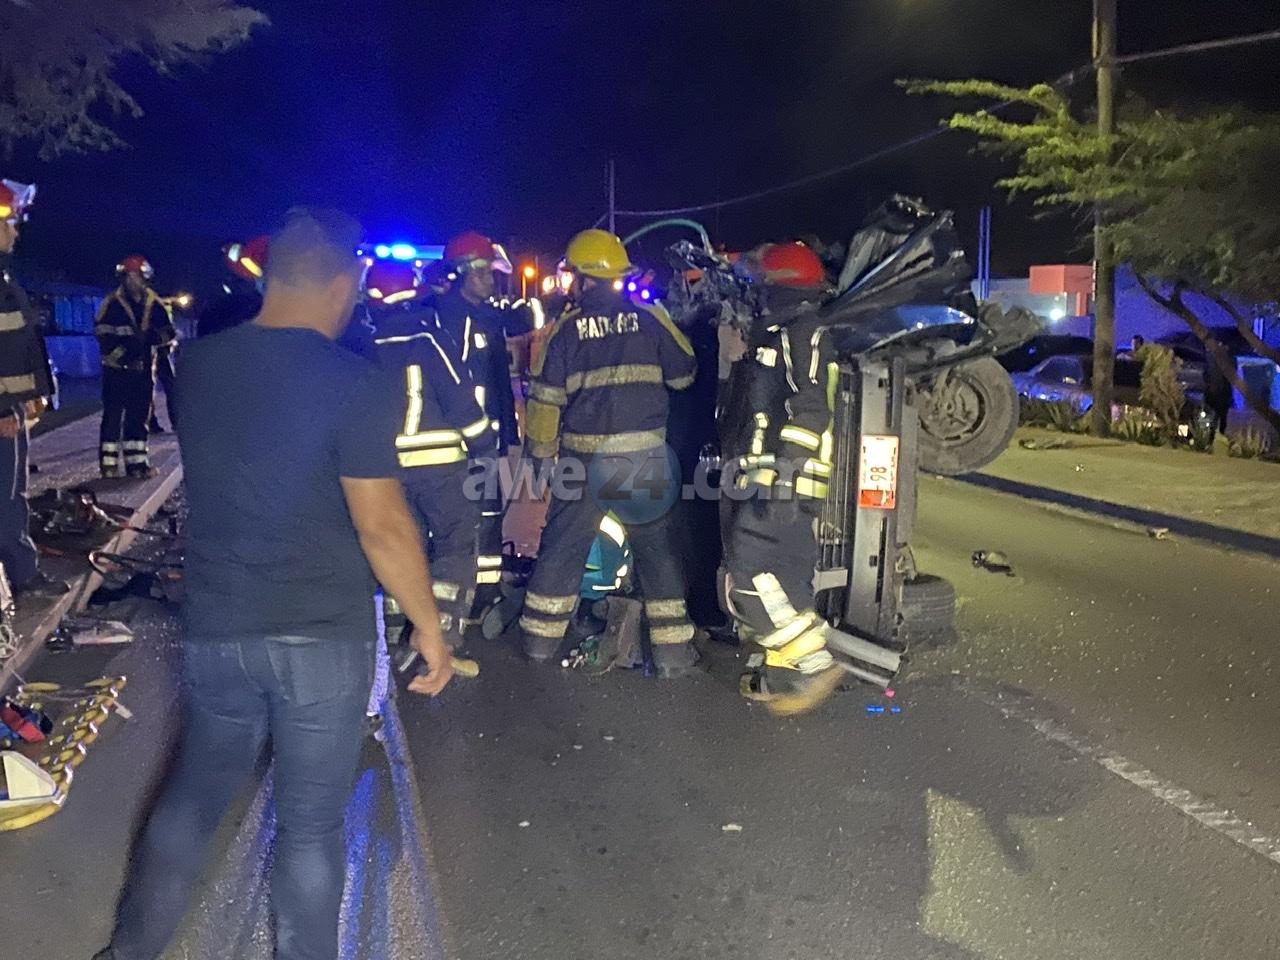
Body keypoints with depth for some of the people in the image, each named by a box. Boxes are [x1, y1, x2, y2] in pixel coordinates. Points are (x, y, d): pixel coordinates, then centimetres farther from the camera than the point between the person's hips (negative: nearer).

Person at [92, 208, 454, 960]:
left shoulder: (196, 365, 0)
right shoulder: (354, 383, -18)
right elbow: (383, 528, -17)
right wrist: (430, 627, -7)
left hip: (215, 628, 5)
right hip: (324, 635, -5)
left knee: (195, 791, 23)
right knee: (312, 819, 11)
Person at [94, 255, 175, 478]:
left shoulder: (154, 304, 5)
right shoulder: (112, 303, -6)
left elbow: (170, 332, 6)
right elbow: (103, 334, -10)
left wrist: (155, 336, -15)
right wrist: (122, 354, -20)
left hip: (143, 370, 4)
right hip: (116, 369, -4)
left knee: (139, 416, 9)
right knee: (113, 415, -2)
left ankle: (136, 462, 16)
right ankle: (109, 463, 4)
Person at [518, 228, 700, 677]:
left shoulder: (565, 328, -2)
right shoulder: (651, 318, -1)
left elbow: (545, 398, -1)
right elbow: (684, 374, 7)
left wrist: (541, 454, 9)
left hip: (585, 455, 0)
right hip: (647, 454, 0)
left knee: (563, 544, 14)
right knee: (657, 547, 10)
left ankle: (541, 637, 25)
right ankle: (673, 650, 11)